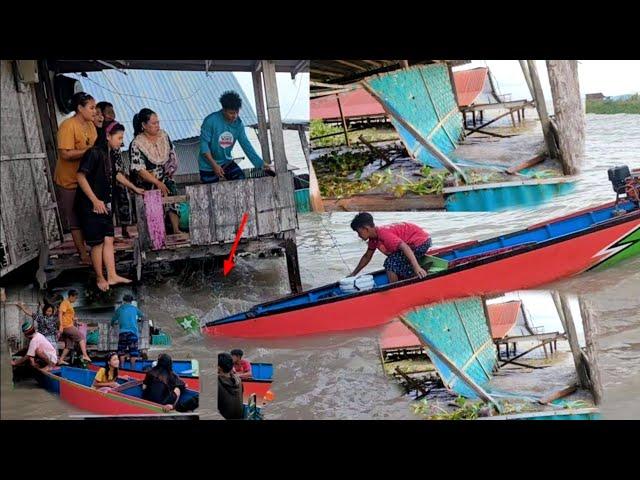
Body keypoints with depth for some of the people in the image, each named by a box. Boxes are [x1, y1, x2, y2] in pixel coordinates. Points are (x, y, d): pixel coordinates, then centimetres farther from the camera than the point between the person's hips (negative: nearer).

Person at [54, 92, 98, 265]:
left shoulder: (91, 125, 5)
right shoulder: (68, 126, -19)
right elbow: (65, 154, -26)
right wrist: (89, 150, -26)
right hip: (70, 181, -7)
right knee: (76, 220, 2)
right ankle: (84, 255, 9)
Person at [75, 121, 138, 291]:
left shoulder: (109, 154, 11)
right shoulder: (94, 153, -16)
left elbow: (116, 174, 28)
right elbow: (81, 176, -21)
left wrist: (134, 188, 36)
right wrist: (95, 200, -23)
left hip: (104, 205, 8)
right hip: (90, 207, -8)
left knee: (108, 240, 6)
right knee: (97, 243, -1)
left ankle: (112, 276, 9)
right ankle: (100, 278, 11)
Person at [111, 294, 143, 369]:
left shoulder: (119, 309, 11)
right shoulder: (134, 308, 11)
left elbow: (112, 322, 17)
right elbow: (142, 315, 28)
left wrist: (116, 323, 39)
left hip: (122, 332, 0)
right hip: (133, 332, 0)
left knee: (121, 352, 6)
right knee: (133, 352, 1)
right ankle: (132, 368, -3)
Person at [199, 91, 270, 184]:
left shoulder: (238, 123, -7)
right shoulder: (211, 120, -22)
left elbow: (246, 144, -3)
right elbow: (204, 144, -20)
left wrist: (260, 164, -10)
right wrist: (214, 165, -28)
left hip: (226, 162, 4)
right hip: (208, 165, -4)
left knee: (241, 180, -13)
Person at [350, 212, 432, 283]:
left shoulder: (384, 234, -25)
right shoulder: (374, 238, 6)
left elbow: (404, 247, -35)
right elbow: (367, 256, 21)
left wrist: (417, 267, -43)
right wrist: (353, 274, 22)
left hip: (421, 243, -10)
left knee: (390, 264, -12)